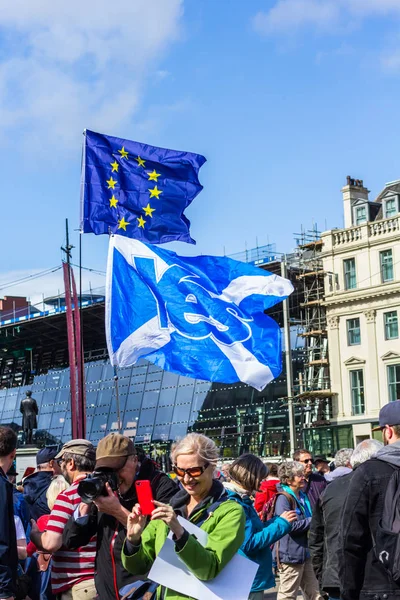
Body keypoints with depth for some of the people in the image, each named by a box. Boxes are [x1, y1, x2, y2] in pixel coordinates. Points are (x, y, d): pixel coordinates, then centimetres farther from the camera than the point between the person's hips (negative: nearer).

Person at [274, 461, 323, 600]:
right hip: (290, 555, -9)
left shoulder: (303, 496, 15)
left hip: (305, 553, 9)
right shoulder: (283, 498, -14)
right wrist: (312, 521, -14)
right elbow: (290, 526, -24)